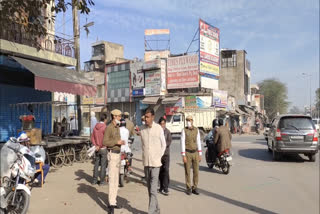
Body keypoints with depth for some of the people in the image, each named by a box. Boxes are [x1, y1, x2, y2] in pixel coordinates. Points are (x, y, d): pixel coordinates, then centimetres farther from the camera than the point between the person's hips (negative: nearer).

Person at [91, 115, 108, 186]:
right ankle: (102, 181, 7)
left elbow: (92, 137, 3)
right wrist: (100, 146, -7)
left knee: (96, 164, 14)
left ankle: (94, 180, 20)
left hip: (97, 149, 7)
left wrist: (95, 145, -5)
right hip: (103, 148, -6)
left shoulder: (95, 127, 6)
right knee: (103, 165, 2)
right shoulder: (105, 127, -15)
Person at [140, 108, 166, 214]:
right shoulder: (142, 129, 2)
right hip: (146, 162, 4)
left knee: (153, 189, -7)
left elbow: (163, 145, 4)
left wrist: (159, 157, 4)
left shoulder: (159, 128, -7)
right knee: (149, 188, 14)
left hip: (155, 162, -4)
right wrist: (144, 157, 12)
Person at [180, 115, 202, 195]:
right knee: (187, 171, 3)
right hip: (187, 153, -3)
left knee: (196, 171, 5)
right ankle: (188, 188, 15)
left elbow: (198, 142, 6)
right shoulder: (184, 130, -7)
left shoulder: (196, 130, 4)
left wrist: (200, 155, 3)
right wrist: (183, 156, -14)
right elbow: (182, 143, -10)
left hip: (195, 153, 3)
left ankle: (195, 188, 17)